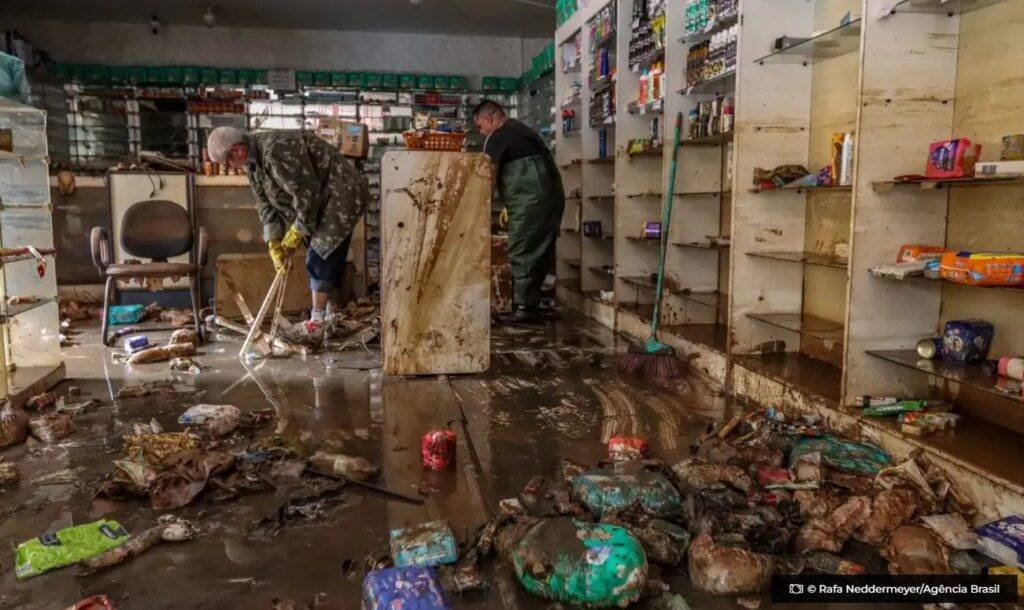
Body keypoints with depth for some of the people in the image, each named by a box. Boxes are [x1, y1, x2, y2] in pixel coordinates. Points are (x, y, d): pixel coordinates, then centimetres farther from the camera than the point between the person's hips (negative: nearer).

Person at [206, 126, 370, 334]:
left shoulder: (276, 151, -28)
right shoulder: (253, 160, 4)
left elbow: (307, 193, -25)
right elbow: (265, 203, 7)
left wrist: (297, 231, -14)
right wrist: (273, 243, -2)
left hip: (341, 195, -9)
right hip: (320, 199, 9)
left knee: (320, 258, -10)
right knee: (327, 257, 12)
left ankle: (317, 322, -4)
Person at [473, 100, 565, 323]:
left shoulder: (497, 137, -4)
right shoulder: (521, 129, 23)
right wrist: (511, 206, 23)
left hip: (531, 202, -9)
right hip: (553, 197, 9)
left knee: (522, 253, -4)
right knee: (540, 253, 11)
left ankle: (524, 307, -2)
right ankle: (531, 304, 17)